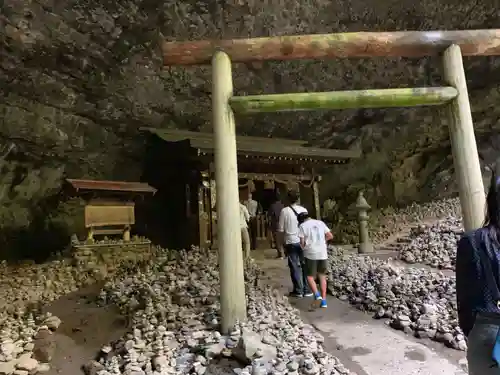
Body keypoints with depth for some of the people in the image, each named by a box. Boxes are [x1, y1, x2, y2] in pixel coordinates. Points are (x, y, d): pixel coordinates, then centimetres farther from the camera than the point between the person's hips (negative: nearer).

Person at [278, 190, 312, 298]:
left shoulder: (284, 211, -9)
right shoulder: (304, 210, -1)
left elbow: (281, 229, -5)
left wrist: (283, 240, 11)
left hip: (291, 242, -2)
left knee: (295, 267, 7)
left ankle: (298, 291, 13)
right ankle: (307, 290, 18)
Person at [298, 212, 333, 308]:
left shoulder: (302, 226, -1)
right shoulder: (320, 223, 9)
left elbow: (302, 243, -6)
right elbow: (330, 236, 8)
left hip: (310, 254, -3)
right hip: (323, 253, 4)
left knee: (310, 276, 10)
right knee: (322, 276, 16)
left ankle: (317, 294, -11)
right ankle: (323, 300, 11)